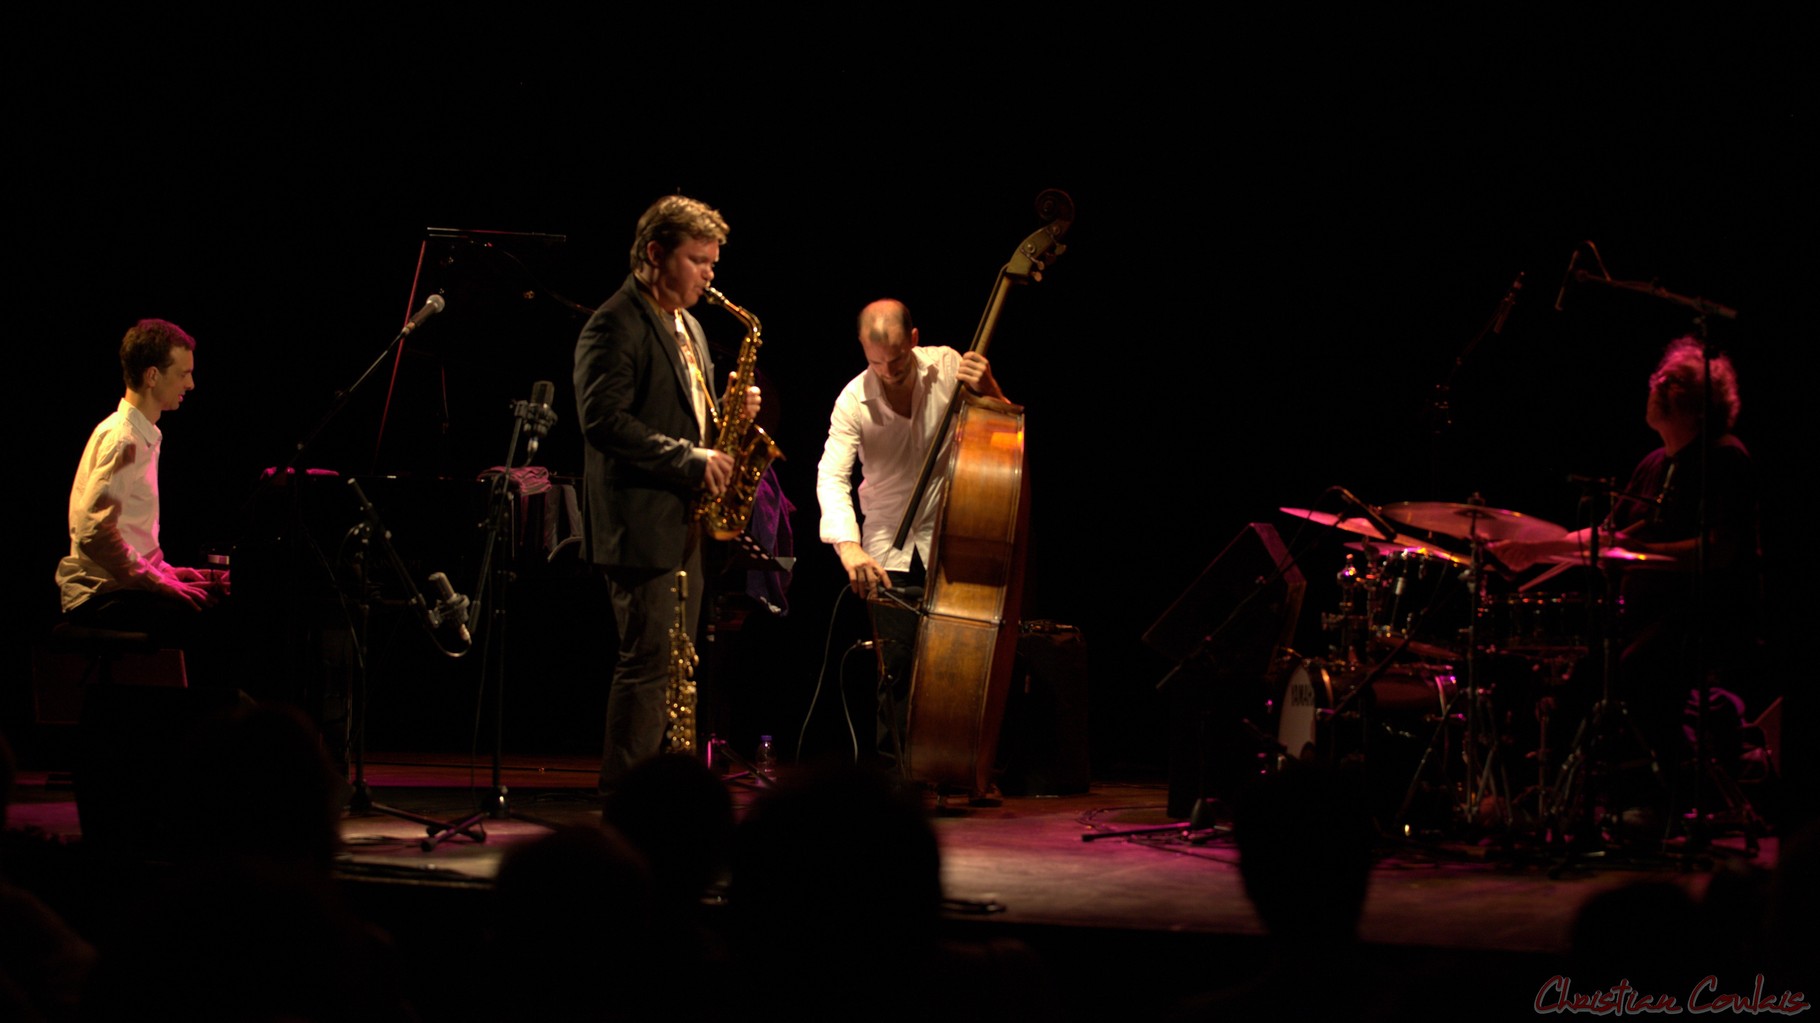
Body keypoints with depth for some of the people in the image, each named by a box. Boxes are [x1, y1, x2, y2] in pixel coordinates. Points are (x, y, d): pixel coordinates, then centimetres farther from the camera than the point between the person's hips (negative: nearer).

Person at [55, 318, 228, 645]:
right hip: (101, 596, -10)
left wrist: (165, 571, 12)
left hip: (128, 580, 10)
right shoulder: (120, 440, -14)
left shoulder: (145, 435, 18)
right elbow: (93, 533, -24)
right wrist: (159, 582, -18)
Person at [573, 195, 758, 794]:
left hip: (684, 522, 10)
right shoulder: (616, 326, -11)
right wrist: (690, 459, -20)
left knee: (673, 665, 10)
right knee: (648, 664, -11)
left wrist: (726, 415, 5)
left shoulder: (686, 327, 19)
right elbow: (604, 421, -20)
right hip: (642, 524, -10)